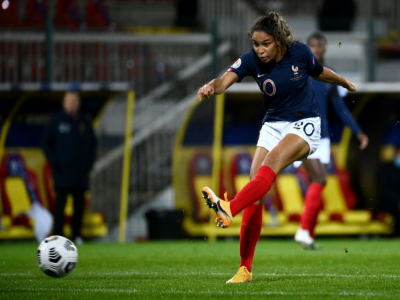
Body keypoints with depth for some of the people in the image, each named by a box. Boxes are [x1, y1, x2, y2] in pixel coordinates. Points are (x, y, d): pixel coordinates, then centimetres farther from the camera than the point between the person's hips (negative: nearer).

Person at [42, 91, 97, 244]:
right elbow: (46, 143, 3)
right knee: (60, 202, -7)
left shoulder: (84, 122, 11)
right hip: (63, 171, -4)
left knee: (79, 203, 4)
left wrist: (89, 161, 6)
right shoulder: (56, 121, 1)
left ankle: (77, 234, 9)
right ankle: (57, 235, -5)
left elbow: (92, 143, 19)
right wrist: (54, 162, -5)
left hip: (81, 172, 4)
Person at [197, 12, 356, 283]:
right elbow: (226, 80, -27)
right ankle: (245, 269, -6)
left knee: (272, 162, -33)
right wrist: (211, 87, -51)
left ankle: (229, 209, -56)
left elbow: (319, 72, 12)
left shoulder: (299, 52, -11)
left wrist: (345, 83, 30)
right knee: (256, 195, -9)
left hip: (304, 125, -3)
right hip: (273, 126, 3)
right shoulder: (252, 60, -9)